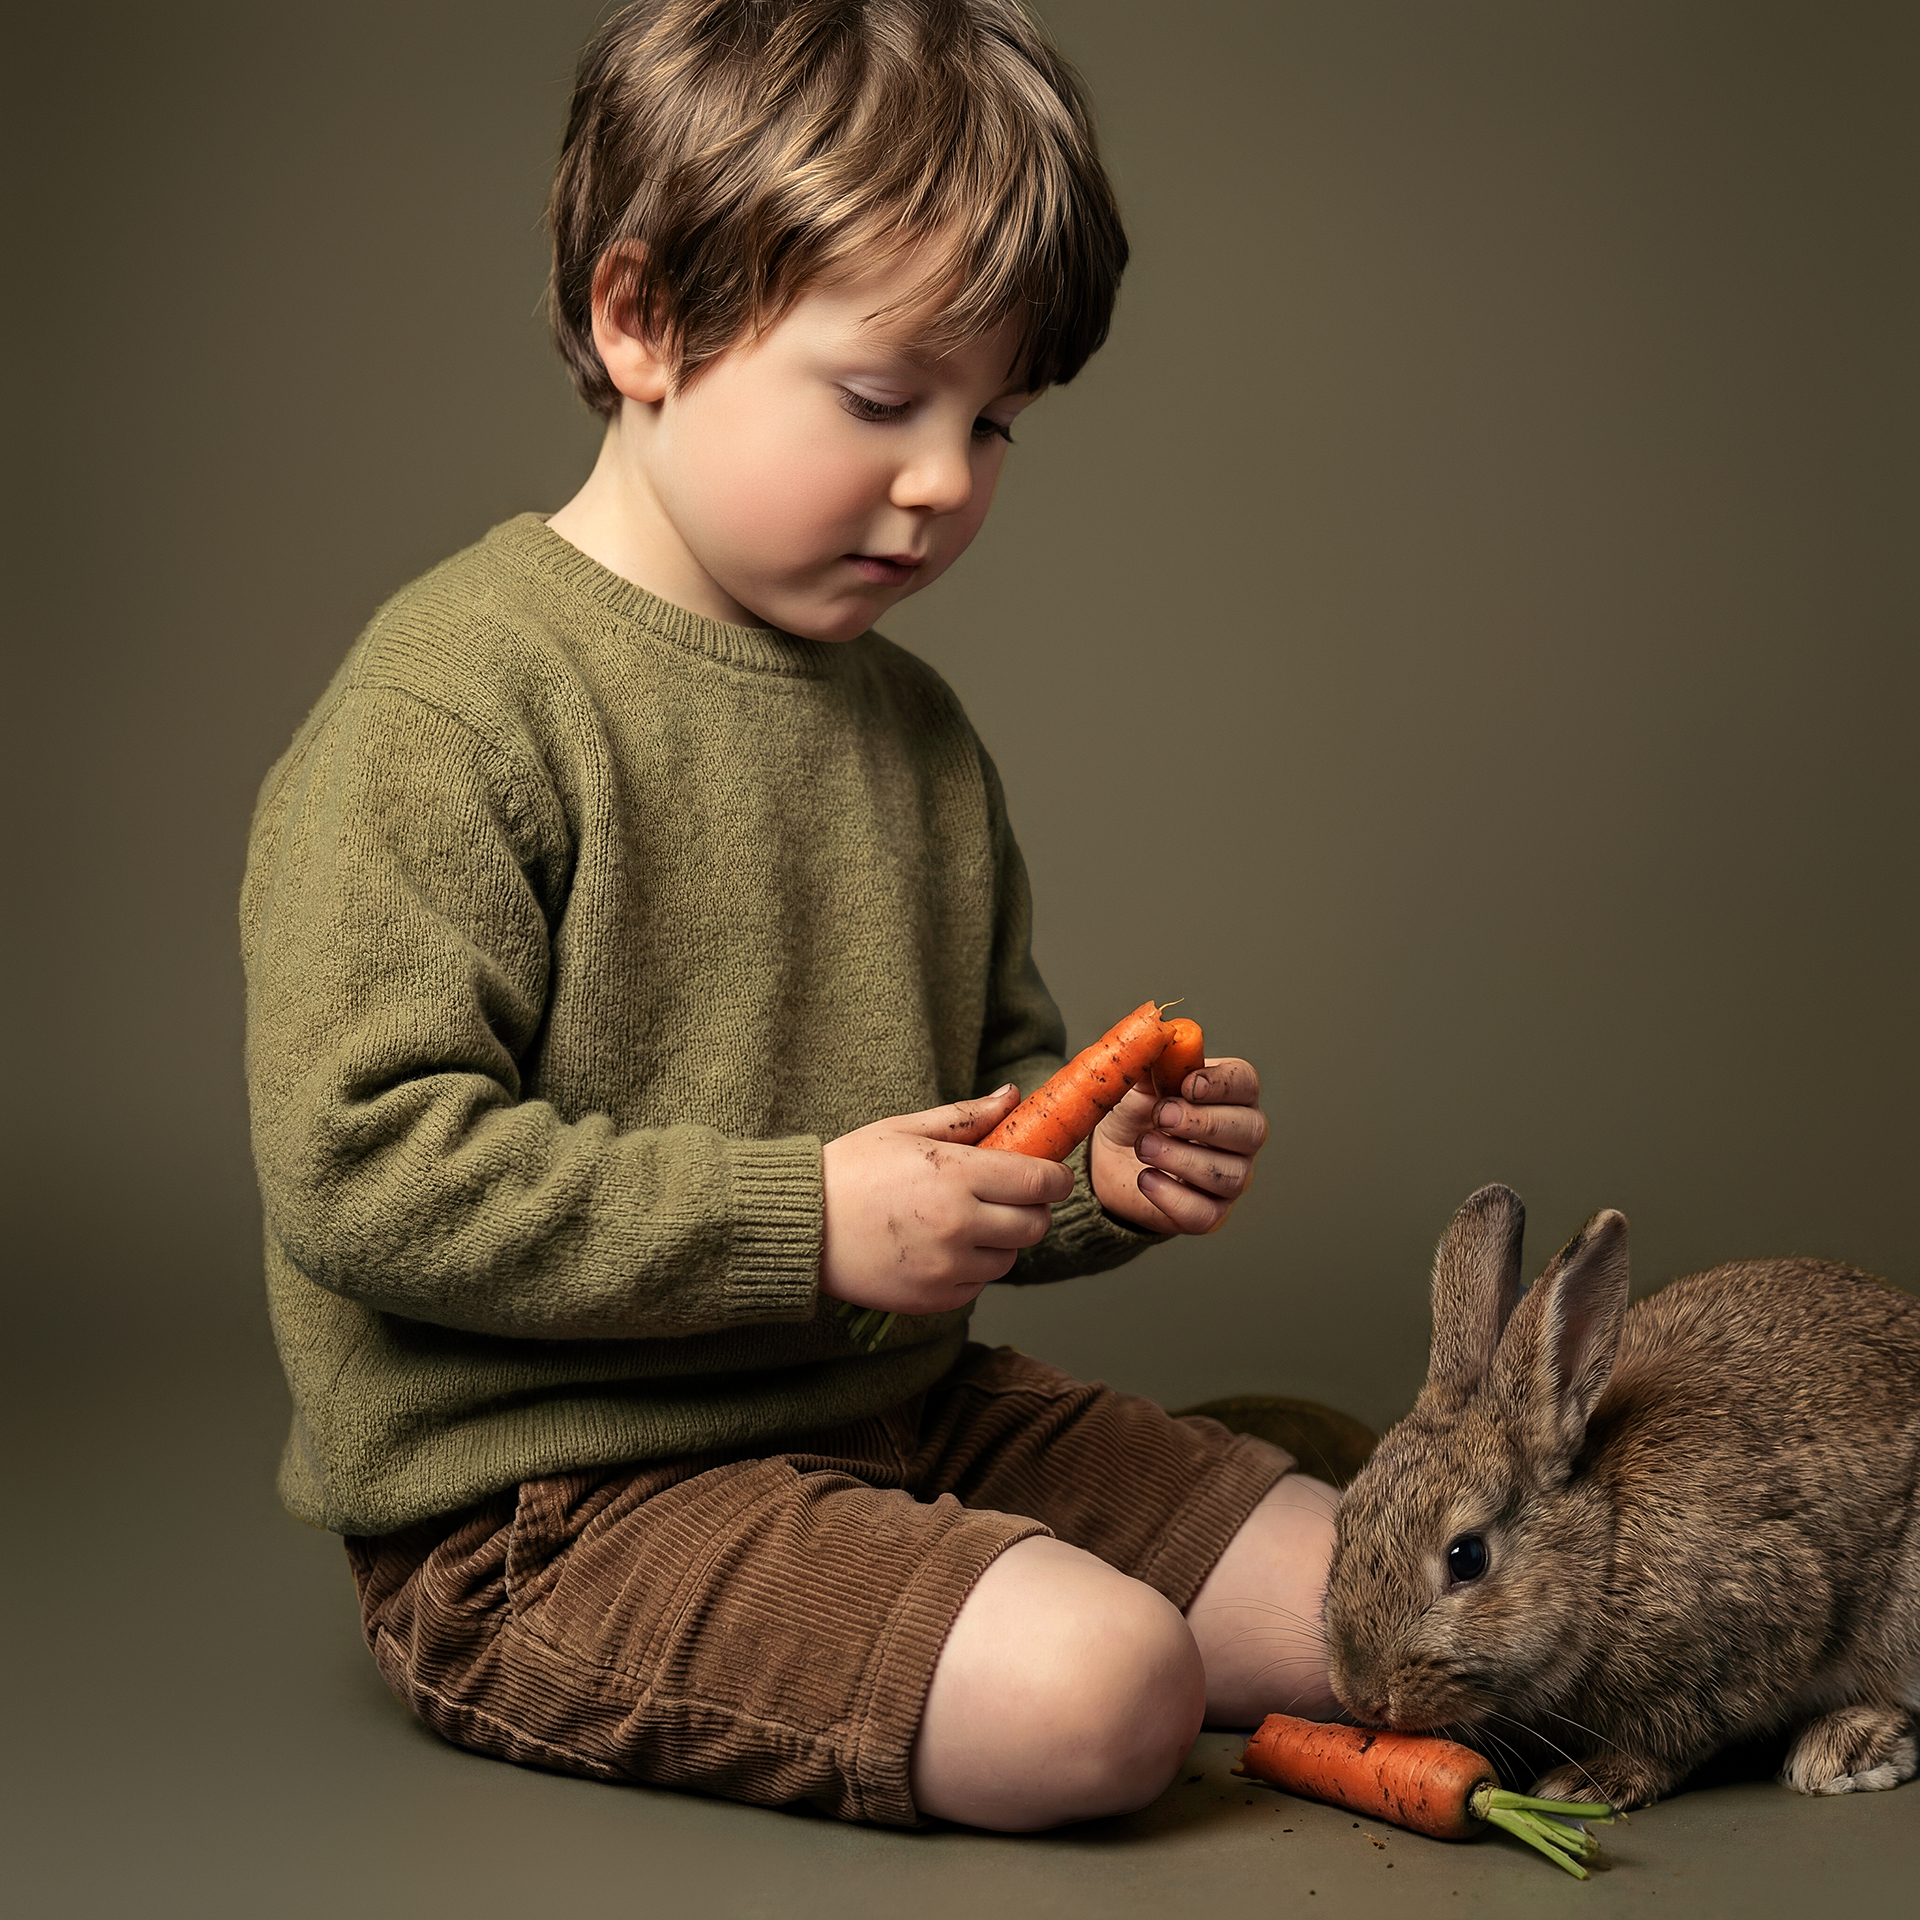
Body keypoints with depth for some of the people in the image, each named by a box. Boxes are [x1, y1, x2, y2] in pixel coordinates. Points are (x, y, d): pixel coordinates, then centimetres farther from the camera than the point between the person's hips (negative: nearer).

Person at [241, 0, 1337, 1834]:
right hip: (541, 1499, -7)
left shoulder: (914, 723, 11)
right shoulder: (448, 703, -16)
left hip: (898, 1411, 8)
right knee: (1092, 1692, -26)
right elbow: (361, 1164, -22)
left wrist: (1096, 1169, -1)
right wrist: (804, 1223, -24)